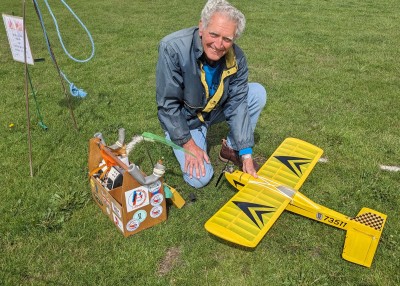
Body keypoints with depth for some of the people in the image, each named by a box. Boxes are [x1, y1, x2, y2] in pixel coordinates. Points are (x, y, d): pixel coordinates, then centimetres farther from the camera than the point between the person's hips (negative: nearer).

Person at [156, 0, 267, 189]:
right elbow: (167, 104, -27)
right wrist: (188, 144, -23)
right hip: (182, 118, -4)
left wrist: (246, 154, -19)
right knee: (200, 179, -17)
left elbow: (237, 105, -17)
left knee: (258, 92, -13)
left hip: (215, 109, 4)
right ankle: (178, 144, 16)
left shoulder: (236, 58, -20)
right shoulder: (172, 48, -33)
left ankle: (231, 149, 3)